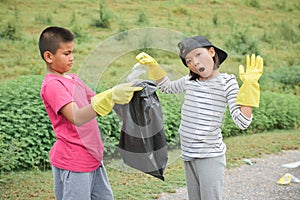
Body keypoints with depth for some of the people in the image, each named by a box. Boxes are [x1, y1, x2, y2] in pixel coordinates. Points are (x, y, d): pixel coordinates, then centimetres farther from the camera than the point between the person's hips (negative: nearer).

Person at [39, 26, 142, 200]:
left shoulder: (74, 79, 12)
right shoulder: (52, 85, -16)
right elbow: (77, 117, -28)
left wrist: (120, 94, -4)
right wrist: (111, 96, -37)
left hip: (93, 159, 9)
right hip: (72, 165, -9)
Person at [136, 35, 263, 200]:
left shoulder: (226, 82, -8)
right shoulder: (189, 81, 7)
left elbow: (242, 122, -17)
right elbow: (167, 87, 27)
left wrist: (249, 85, -23)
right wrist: (152, 65, 13)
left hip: (210, 157, -6)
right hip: (188, 156, 6)